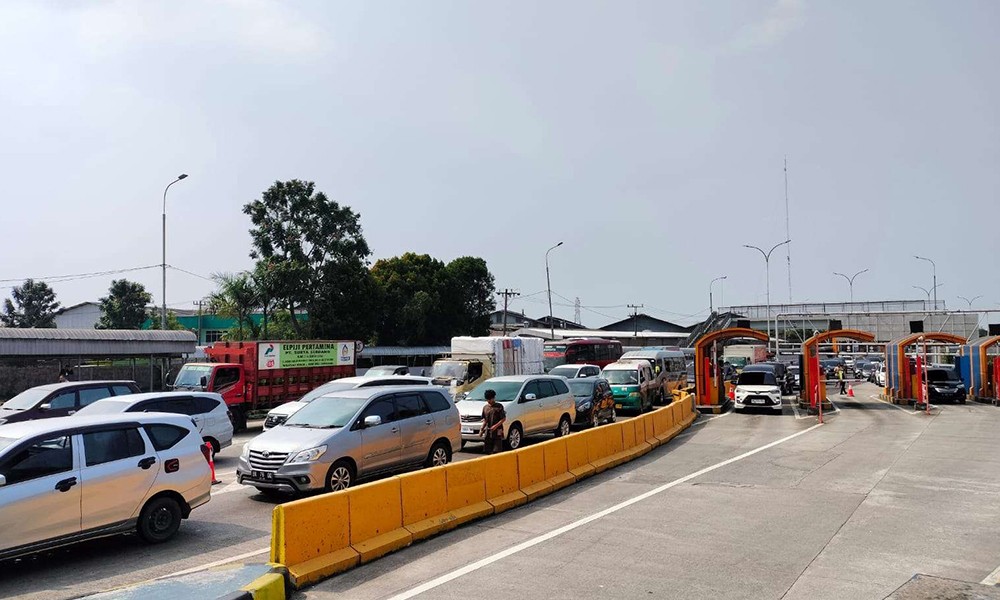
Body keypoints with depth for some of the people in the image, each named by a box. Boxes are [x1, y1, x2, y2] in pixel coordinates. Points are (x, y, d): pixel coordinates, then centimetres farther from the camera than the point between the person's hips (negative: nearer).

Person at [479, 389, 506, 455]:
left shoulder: (499, 406, -4)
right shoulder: (485, 407, 11)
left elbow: (503, 419, -6)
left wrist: (496, 426, -16)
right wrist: (481, 429, 7)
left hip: (497, 432, -5)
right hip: (488, 432, 5)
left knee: (497, 451, -8)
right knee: (488, 450, 6)